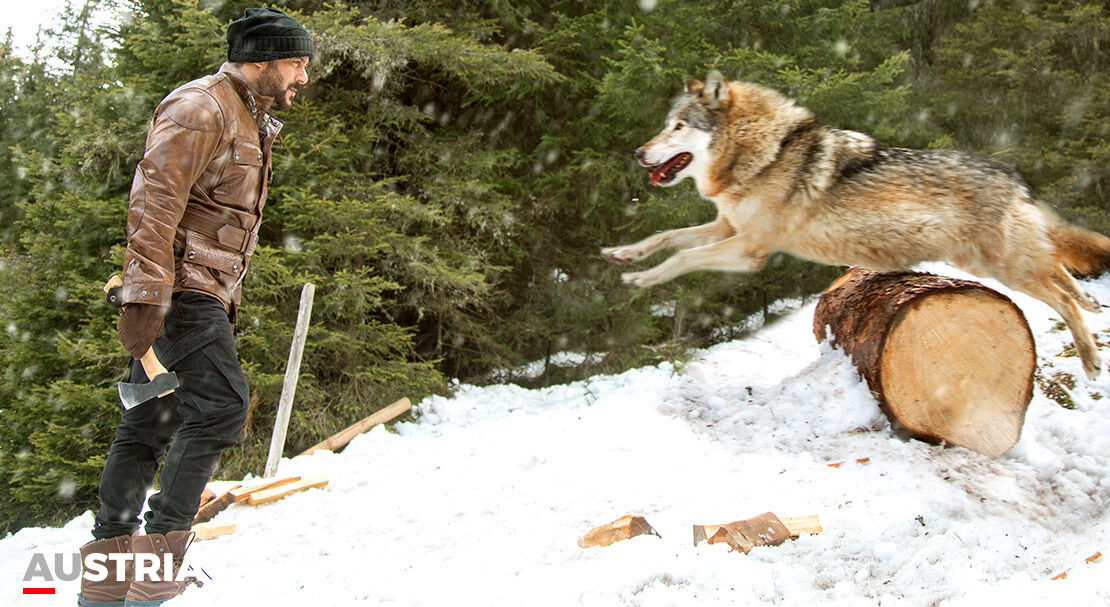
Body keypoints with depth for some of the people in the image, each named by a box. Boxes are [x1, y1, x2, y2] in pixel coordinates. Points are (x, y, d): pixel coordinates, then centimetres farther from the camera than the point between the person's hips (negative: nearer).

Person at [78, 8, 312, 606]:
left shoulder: (251, 124, 22)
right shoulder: (199, 107, -11)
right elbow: (153, 202, -20)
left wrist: (227, 301, 26)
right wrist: (144, 297, -27)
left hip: (202, 292, 10)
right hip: (177, 287, -10)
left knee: (148, 424, 9)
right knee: (220, 404, -16)